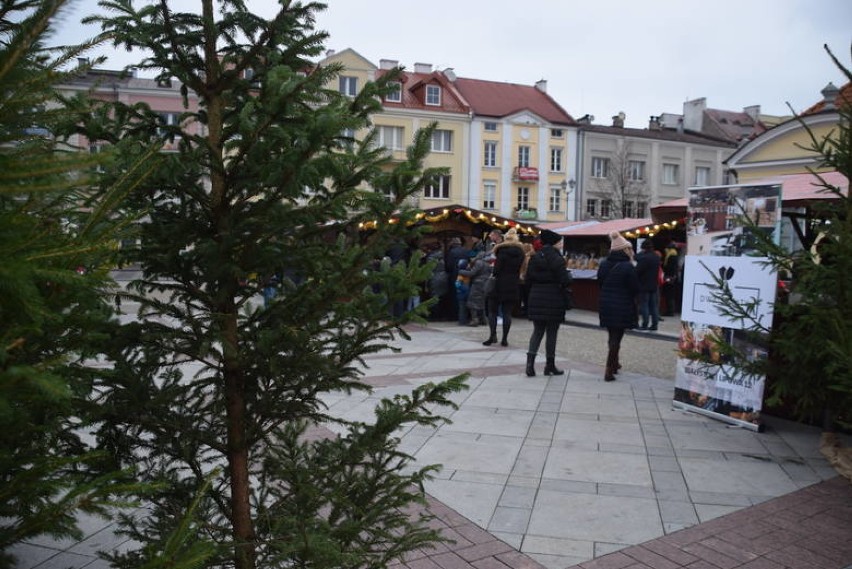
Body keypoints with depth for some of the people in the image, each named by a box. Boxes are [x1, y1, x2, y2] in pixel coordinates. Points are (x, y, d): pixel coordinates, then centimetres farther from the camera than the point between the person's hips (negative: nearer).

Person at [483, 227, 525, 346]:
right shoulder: (520, 252, 7)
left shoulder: (502, 250, -9)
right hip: (513, 286, 4)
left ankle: (493, 335, -5)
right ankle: (505, 338, 4)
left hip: (500, 284, -4)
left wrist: (494, 275, 2)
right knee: (507, 313, 6)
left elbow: (497, 268, -12)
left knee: (492, 311, 6)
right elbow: (520, 269, 9)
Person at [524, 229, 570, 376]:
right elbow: (565, 281, -16)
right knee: (551, 333, 6)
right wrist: (569, 275, 5)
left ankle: (530, 360, -4)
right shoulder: (557, 260, -12)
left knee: (537, 331, 12)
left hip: (536, 299, 4)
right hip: (554, 300, -4)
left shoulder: (534, 258, 3)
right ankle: (550, 365, 15)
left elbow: (527, 279, 4)